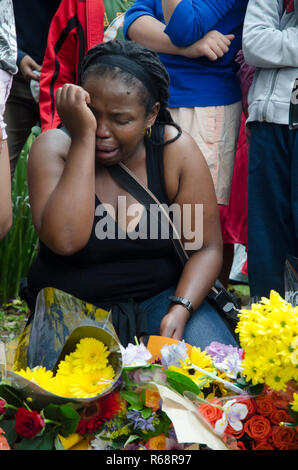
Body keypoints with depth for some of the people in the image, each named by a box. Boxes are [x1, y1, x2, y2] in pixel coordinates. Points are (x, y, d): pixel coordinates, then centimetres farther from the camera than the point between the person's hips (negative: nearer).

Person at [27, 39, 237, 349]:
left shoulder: (175, 150, -5)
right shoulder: (54, 147, -10)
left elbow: (206, 248, -1)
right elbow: (65, 241, -27)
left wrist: (180, 310, -20)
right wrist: (83, 137, -25)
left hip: (159, 299, 2)